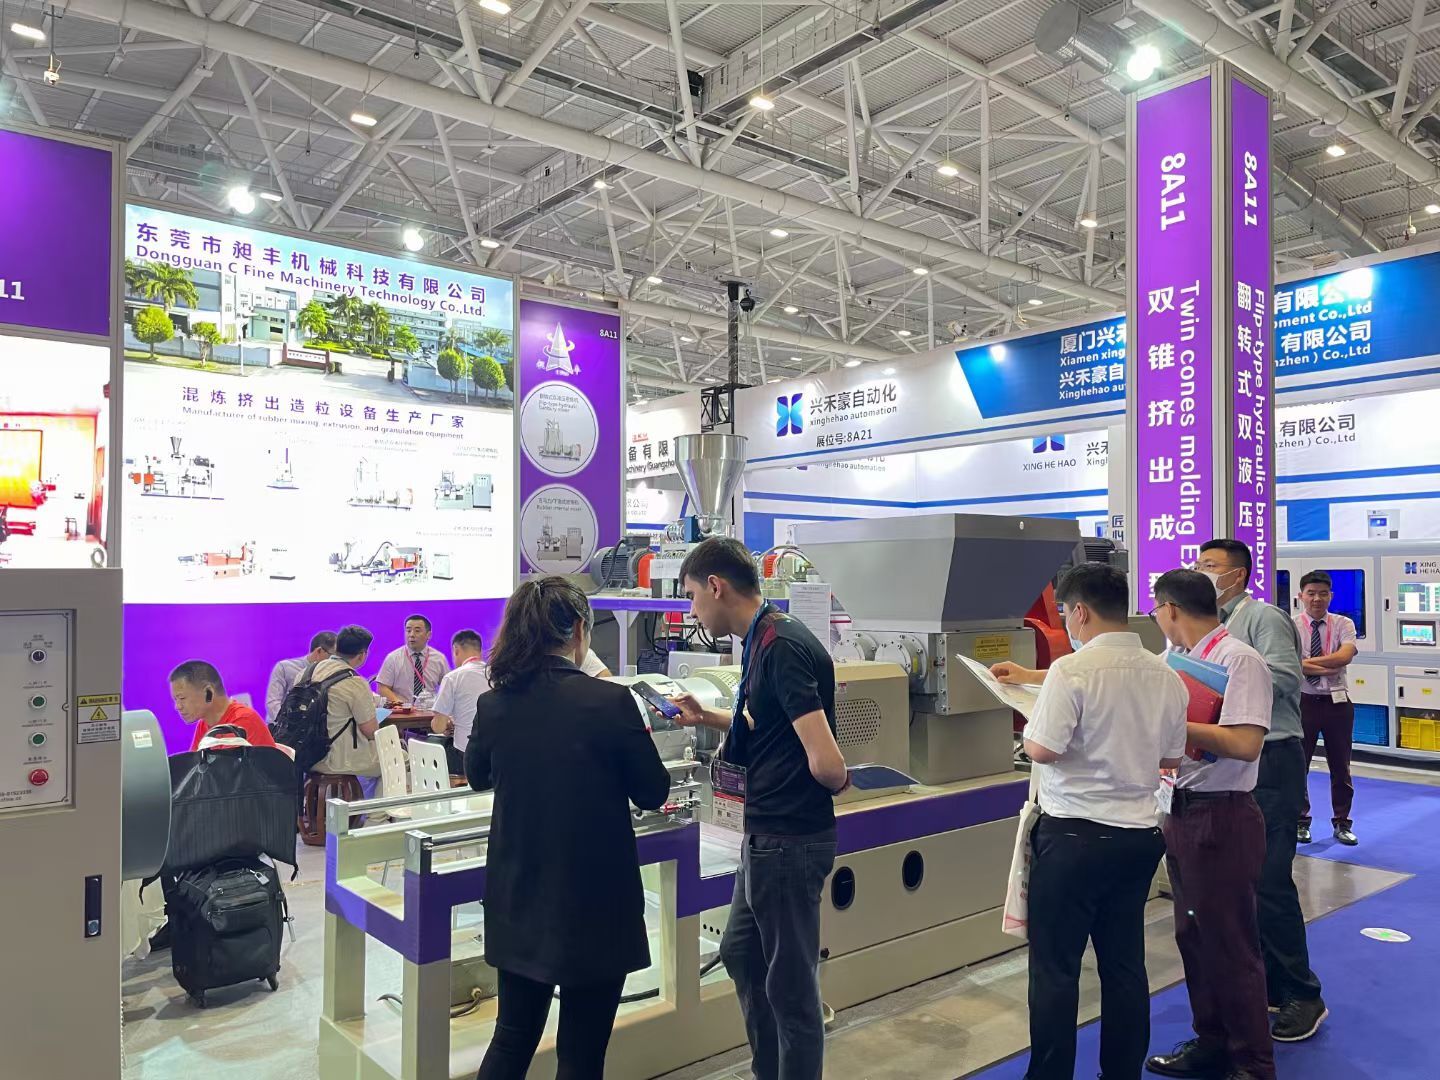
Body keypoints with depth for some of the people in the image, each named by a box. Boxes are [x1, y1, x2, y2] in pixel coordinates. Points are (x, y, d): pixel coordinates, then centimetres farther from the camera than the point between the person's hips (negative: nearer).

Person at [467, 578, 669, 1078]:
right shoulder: (611, 701, -19)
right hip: (594, 903, -4)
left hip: (517, 902, 5)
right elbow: (653, 793, -6)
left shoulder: (493, 705, -6)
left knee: (512, 1037, 22)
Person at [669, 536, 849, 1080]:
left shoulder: (782, 648, -24)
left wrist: (838, 781, -9)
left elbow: (826, 762, -29)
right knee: (741, 953, 24)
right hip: (767, 833, 10)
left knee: (790, 981, 6)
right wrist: (706, 718, 18)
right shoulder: (765, 641, 7)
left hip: (789, 840, -10)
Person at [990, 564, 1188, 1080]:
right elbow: (1171, 757, 14)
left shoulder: (1072, 670, -17)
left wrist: (1028, 729, 3)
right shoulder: (1166, 675, 4)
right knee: (1124, 965, 16)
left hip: (1074, 837, -6)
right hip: (1139, 834, 7)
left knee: (1054, 969, 5)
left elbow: (1042, 750, -20)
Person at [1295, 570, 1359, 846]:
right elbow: (1294, 666, -17)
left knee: (1341, 766, 12)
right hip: (1303, 701, -1)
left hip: (1337, 702, 2)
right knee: (1298, 764, 9)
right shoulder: (1290, 626, -4)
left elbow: (1345, 656, -17)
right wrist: (1331, 668, -20)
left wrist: (1309, 662, -18)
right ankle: (1300, 821, 24)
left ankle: (1342, 823, 27)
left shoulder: (1343, 624, 1)